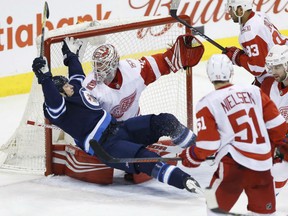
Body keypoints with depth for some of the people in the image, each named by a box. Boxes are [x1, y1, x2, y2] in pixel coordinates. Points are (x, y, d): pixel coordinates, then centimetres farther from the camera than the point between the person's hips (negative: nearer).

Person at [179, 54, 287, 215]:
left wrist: (192, 158, 15)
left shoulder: (207, 104, -3)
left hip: (233, 165, -4)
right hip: (263, 164, 4)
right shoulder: (254, 91, 7)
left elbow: (207, 144, -4)